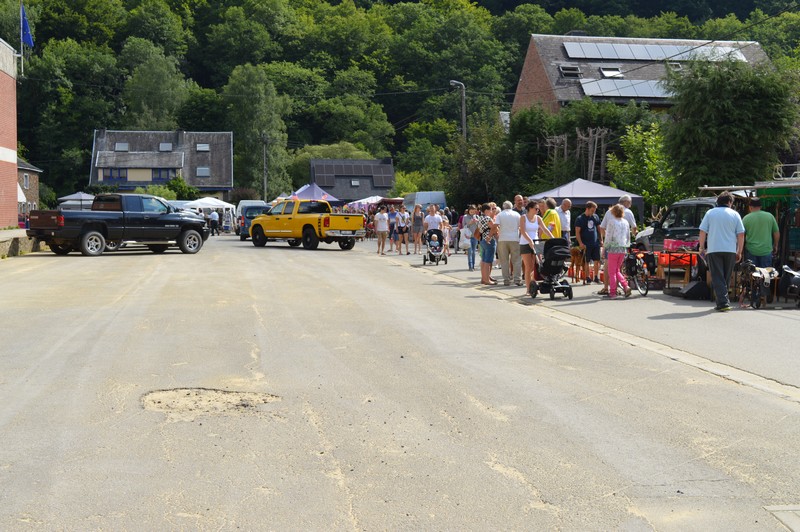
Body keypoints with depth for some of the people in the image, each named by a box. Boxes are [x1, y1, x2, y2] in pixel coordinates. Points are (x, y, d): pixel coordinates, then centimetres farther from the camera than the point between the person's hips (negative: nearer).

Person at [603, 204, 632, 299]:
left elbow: (608, 237, -10)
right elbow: (628, 237, 14)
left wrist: (605, 246, 4)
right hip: (623, 249, 6)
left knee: (612, 272, 1)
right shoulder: (626, 222, 9)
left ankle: (612, 293, 1)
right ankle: (626, 286, -1)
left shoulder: (611, 221, -9)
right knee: (617, 270, 17)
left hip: (614, 248, -6)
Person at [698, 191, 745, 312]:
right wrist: (739, 252, 9)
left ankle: (723, 303, -13)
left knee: (718, 278, -2)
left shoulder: (710, 213, 5)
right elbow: (741, 235, 3)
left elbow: (702, 232, 1)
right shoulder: (735, 214, 5)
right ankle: (723, 302, 19)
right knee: (726, 278, 13)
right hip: (730, 250, 1)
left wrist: (702, 248, 9)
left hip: (713, 250, -1)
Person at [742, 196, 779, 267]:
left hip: (751, 251, -1)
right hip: (767, 251, 1)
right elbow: (777, 233, 6)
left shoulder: (746, 218, -4)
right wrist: (775, 246, 20)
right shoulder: (770, 216, 2)